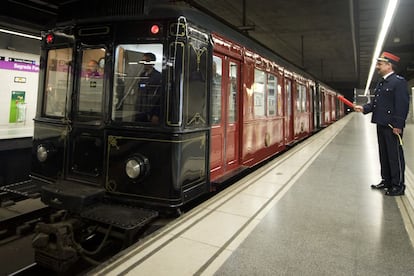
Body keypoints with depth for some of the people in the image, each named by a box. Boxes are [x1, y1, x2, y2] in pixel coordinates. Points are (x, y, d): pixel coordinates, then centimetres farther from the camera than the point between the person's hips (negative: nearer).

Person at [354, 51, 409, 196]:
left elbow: (402, 105, -16)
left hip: (392, 126, -9)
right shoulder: (381, 83, 14)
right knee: (384, 154, 16)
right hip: (381, 125, 9)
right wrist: (364, 108, 0)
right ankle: (386, 181, 29)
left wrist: (398, 125, -20)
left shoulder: (399, 81, -11)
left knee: (395, 155, 0)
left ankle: (398, 185, 11)